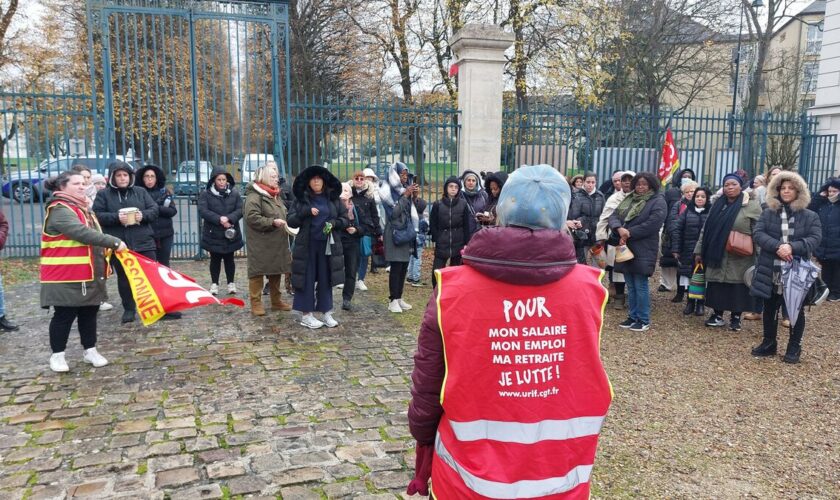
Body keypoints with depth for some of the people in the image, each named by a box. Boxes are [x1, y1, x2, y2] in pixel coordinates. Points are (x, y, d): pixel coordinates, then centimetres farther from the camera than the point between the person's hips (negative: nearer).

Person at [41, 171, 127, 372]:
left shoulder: (82, 208, 16)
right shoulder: (60, 211, -16)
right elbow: (83, 234, -29)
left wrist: (107, 250, 14)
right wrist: (115, 242, -28)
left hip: (89, 275, 9)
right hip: (66, 277, -9)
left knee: (89, 313, 14)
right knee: (64, 315, 1)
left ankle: (90, 350, 25)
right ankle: (57, 355, 16)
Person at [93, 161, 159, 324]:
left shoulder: (140, 192, 9)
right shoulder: (103, 194, 3)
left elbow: (154, 210, 6)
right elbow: (97, 215, -5)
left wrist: (143, 215, -14)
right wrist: (116, 218, -19)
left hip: (144, 242, 1)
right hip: (119, 244, -1)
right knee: (124, 278, 10)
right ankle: (129, 309, 21)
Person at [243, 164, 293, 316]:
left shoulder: (276, 195, 16)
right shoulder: (254, 196, -13)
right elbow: (252, 218, -22)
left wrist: (287, 223, 7)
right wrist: (272, 222, -24)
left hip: (277, 242, 9)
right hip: (260, 244, -9)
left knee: (276, 271, 15)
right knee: (258, 272, -2)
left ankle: (276, 301, 26)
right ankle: (256, 303, 5)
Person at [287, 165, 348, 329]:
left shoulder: (334, 199, 6)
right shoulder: (301, 199, 2)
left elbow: (346, 220, 7)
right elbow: (291, 221, -3)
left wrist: (334, 223, -13)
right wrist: (306, 212, -18)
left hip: (328, 245, 2)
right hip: (306, 245, -1)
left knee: (326, 278, 7)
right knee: (307, 279, 2)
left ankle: (327, 312, 16)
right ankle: (305, 314, 10)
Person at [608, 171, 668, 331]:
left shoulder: (658, 201, -5)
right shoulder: (628, 199, 15)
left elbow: (652, 224, -17)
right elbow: (614, 216, 5)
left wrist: (629, 233, -14)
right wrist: (619, 229, -16)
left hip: (643, 251, -6)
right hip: (625, 248, 6)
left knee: (640, 286, -3)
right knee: (630, 286, 12)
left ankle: (644, 320, 7)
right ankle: (632, 317, 22)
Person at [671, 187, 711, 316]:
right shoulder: (687, 211, 4)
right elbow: (676, 229, -1)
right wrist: (675, 249, -7)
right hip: (688, 251, 2)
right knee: (689, 276, 7)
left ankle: (700, 304, 19)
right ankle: (690, 302, 20)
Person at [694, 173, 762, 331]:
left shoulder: (752, 206, -5)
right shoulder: (717, 205, 10)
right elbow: (706, 230, 13)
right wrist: (699, 251, 11)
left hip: (739, 259, -4)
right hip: (717, 256, 4)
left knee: (737, 287, 3)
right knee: (716, 287, 6)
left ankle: (735, 318, 17)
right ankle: (717, 315, 20)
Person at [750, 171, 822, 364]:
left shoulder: (810, 216, 3)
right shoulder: (768, 213, 6)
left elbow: (815, 239, -8)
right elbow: (758, 234, -6)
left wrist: (792, 247, -24)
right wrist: (778, 246, -22)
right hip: (771, 271, 2)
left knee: (796, 310, 7)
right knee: (770, 308, 12)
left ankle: (794, 347, 21)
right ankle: (769, 343, 25)